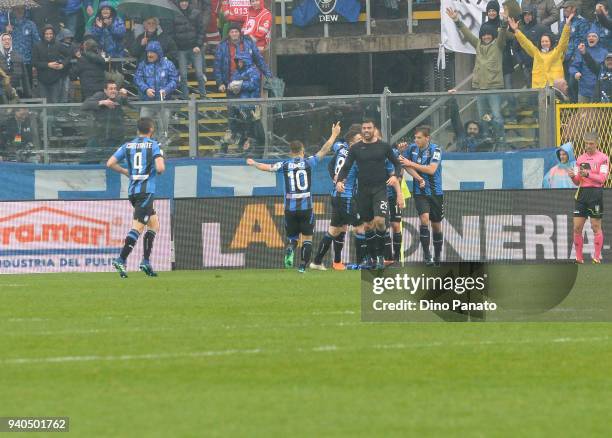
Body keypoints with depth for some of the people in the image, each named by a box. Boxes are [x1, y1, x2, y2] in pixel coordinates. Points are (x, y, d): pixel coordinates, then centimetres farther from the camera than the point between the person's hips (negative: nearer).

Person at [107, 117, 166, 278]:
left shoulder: (128, 145, 11)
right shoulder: (153, 145, -3)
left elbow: (110, 163, 5)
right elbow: (160, 168, -15)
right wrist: (161, 168, 9)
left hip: (132, 191, 6)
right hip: (146, 191, -6)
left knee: (154, 223, 19)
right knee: (137, 227, -11)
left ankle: (146, 261, 12)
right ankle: (121, 260, -23)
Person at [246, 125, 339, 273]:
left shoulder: (285, 165, 2)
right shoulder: (308, 163, -1)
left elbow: (266, 167, 15)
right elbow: (324, 151, 3)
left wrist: (253, 163, 34)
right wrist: (333, 135, 14)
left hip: (290, 209, 1)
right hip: (306, 207, -1)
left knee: (292, 237, 14)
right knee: (307, 238, 6)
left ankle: (290, 249, -18)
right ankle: (303, 265, -6)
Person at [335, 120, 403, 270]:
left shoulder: (384, 146, 3)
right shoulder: (356, 148, 6)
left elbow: (397, 164, 10)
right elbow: (346, 167, 4)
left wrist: (395, 176, -10)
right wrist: (339, 180, -14)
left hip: (380, 188, -2)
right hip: (363, 190, 2)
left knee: (379, 221, -18)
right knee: (368, 225, 6)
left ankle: (380, 255, -6)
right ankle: (373, 258, 16)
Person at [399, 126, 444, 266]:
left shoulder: (435, 150, -10)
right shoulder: (412, 148, 1)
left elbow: (431, 169, -22)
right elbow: (402, 163, 15)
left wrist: (411, 164, -21)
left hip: (435, 192, -1)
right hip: (420, 192, 1)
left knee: (436, 225, 9)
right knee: (424, 219, -20)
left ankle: (437, 256, 26)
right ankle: (426, 255, -17)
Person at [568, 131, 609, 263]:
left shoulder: (603, 158, -1)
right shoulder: (580, 159, 15)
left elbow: (602, 178, -10)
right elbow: (577, 182, 16)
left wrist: (588, 174, -23)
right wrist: (573, 176, -6)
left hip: (596, 192, -5)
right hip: (582, 193, 5)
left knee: (596, 227, -2)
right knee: (577, 227, 0)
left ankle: (597, 256, 3)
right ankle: (579, 258, 5)